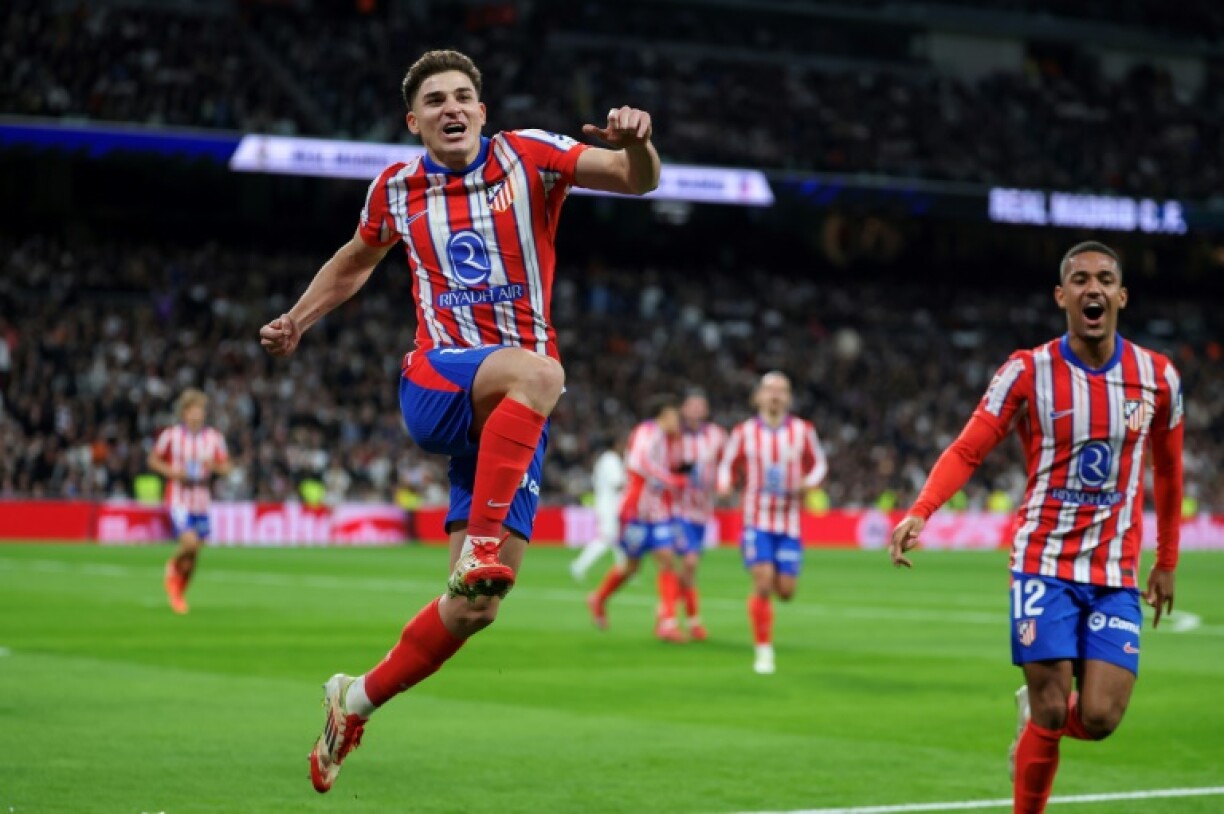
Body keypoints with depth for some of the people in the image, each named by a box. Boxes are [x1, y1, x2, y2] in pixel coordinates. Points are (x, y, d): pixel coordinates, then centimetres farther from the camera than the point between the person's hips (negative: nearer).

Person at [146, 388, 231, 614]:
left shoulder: (214, 438, 3)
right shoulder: (170, 435, -4)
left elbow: (226, 467, 8)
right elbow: (153, 460, 5)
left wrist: (213, 466, -15)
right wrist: (173, 472, -12)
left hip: (201, 502, 4)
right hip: (178, 500, -4)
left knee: (194, 554, 7)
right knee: (189, 542, -23)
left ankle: (179, 593, 28)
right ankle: (172, 568, 10)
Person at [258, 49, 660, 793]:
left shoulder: (527, 157, 1)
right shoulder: (396, 188, 7)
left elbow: (638, 180, -8)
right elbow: (357, 261, 28)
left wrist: (636, 142, -30)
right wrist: (297, 321, 16)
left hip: (511, 418, 1)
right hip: (438, 384, -1)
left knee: (475, 608, -1)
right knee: (536, 372, -38)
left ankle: (357, 701, 18)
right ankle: (479, 545, -41)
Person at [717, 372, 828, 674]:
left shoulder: (803, 430, 2)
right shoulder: (744, 432, 0)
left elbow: (819, 463, 12)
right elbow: (728, 466, 10)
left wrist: (810, 482, -10)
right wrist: (725, 485, -12)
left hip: (790, 522, 1)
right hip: (757, 520, -1)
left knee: (785, 591, -1)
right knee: (762, 583, -15)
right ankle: (764, 651, -4)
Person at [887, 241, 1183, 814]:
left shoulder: (1157, 377, 1)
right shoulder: (1027, 372, -6)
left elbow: (1167, 470, 15)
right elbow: (966, 450, -8)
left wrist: (1166, 562, 18)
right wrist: (919, 512, -25)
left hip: (1117, 574, 2)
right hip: (1044, 563, -2)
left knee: (1099, 718, -8)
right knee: (1051, 714, -8)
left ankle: (1035, 714, 27)